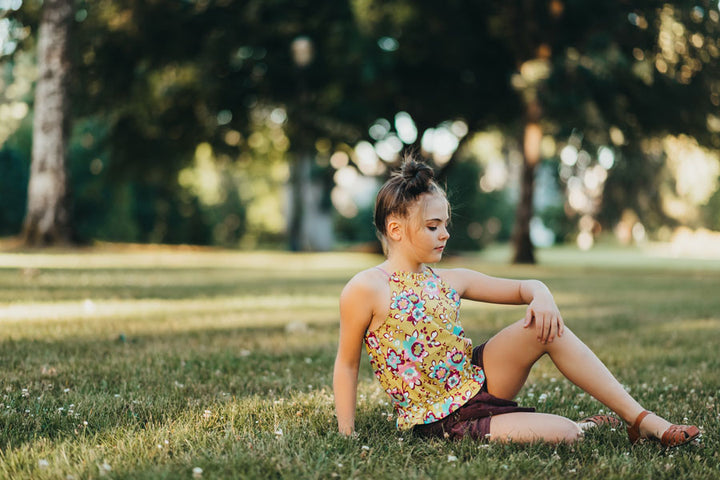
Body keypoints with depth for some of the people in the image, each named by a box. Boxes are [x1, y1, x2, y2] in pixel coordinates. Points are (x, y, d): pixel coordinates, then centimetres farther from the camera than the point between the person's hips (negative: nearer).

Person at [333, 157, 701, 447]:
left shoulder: (450, 281, 5)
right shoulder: (366, 290, -13)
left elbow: (526, 287, 11)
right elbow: (347, 363, -6)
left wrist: (541, 297, -13)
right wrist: (347, 436, -8)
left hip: (477, 379, 7)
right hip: (441, 422, -7)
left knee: (546, 326, -19)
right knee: (562, 435, -26)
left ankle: (643, 420, -10)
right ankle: (584, 426, 12)